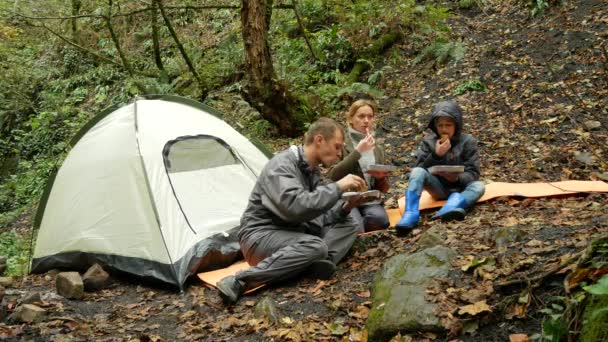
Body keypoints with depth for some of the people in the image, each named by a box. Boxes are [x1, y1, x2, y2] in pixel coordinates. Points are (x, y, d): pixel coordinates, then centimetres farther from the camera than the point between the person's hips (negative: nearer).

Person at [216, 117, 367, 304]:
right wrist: (337, 187, -26)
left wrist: (342, 208, -7)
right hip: (261, 234, -9)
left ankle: (320, 262, -28)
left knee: (347, 225, 0)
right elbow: (297, 207, -34)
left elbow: (314, 214, 12)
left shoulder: (312, 170, 9)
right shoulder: (282, 165, -19)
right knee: (315, 246, -35)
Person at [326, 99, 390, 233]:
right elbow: (332, 176, -14)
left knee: (380, 219, -32)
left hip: (369, 200, 4)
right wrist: (358, 151, -15)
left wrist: (381, 178, -6)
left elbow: (382, 189, 18)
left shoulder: (377, 150, 17)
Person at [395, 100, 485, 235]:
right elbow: (420, 169, -8)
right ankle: (410, 214, -43)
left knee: (479, 186, -32)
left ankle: (449, 208, -59)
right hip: (438, 187, 1)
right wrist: (436, 155, -23)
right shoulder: (428, 142, 1)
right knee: (417, 172, -26)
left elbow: (473, 173, -10)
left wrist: (457, 179, -31)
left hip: (459, 187, 0)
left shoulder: (468, 141, -3)